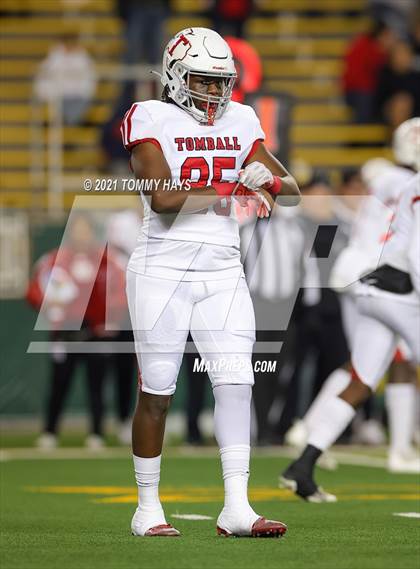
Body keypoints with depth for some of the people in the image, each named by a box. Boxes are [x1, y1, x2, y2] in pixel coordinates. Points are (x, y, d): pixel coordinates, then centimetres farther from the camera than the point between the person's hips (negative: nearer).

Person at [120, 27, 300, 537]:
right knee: (156, 391, 2)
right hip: (164, 270, -4)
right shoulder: (151, 120, -4)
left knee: (236, 384, -6)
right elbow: (163, 198, -16)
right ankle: (147, 508, 13)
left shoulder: (240, 122, 11)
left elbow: (291, 192, 11)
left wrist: (269, 179, -11)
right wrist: (230, 191, -16)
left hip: (223, 274, 5)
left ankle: (236, 507, -7)